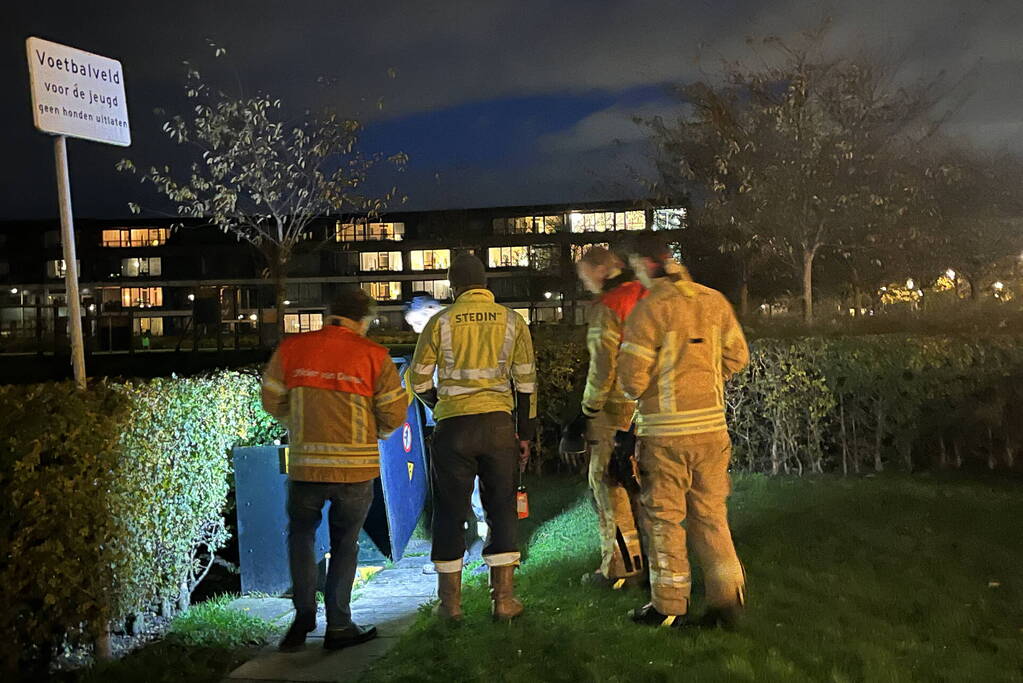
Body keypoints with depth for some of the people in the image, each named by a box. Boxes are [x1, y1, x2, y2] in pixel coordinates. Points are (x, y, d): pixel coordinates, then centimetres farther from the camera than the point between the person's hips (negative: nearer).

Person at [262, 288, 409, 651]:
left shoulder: (290, 349, 0)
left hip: (305, 465, 1)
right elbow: (395, 413, -3)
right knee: (344, 543, 14)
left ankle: (304, 612, 12)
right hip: (357, 468, -1)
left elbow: (272, 401, 7)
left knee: (300, 533, 23)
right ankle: (338, 627, 18)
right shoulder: (373, 355, -6)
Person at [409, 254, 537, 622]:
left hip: (453, 426, -1)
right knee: (502, 508, 11)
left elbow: (419, 381, 4)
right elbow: (526, 382, 5)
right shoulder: (511, 320, 5)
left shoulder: (441, 321, 1)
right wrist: (525, 434, 12)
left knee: (450, 512, 9)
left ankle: (450, 602, 16)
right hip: (499, 424, 1)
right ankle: (504, 598, 14)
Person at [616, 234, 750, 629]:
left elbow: (632, 375, -14)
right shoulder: (714, 300, 5)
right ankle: (727, 598, 15)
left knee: (664, 518, 7)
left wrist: (636, 393, 8)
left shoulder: (650, 308, -13)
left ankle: (669, 606, 16)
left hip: (666, 431, -5)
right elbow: (737, 356, 12)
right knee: (710, 514, 15)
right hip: (713, 425, 5)